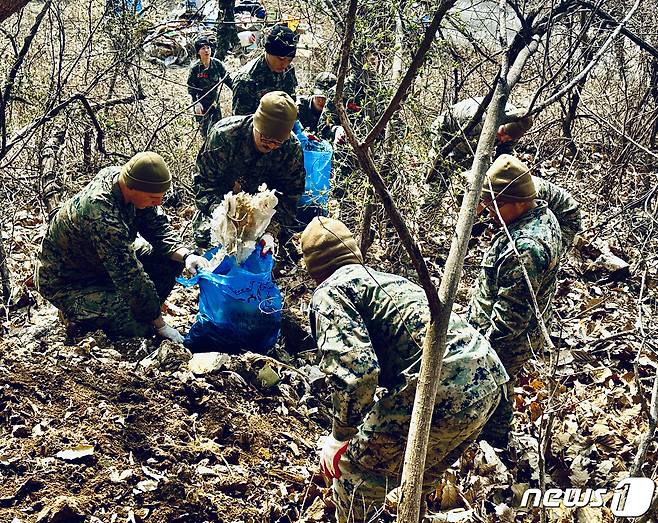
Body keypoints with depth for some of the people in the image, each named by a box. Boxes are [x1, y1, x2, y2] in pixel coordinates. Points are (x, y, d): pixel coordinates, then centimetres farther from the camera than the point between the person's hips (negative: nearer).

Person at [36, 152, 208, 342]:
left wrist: (186, 255, -21)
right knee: (139, 327, -23)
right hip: (66, 283, -8)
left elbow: (158, 227, -3)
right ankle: (78, 315, 2)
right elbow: (132, 277, -33)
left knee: (170, 259, -5)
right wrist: (160, 325, -26)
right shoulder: (102, 216, -38)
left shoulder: (119, 176, -14)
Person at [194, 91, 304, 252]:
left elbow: (290, 196, -17)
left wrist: (271, 231, -33)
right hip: (222, 200, -2)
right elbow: (204, 181, -24)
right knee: (204, 236, -24)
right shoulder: (224, 134, -31)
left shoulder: (292, 149, -23)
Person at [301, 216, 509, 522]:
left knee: (357, 472, 11)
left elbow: (355, 370, -14)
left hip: (441, 393, -9)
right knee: (421, 478, 31)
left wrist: (341, 436, 1)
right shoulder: (385, 278, 28)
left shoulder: (330, 292, 1)